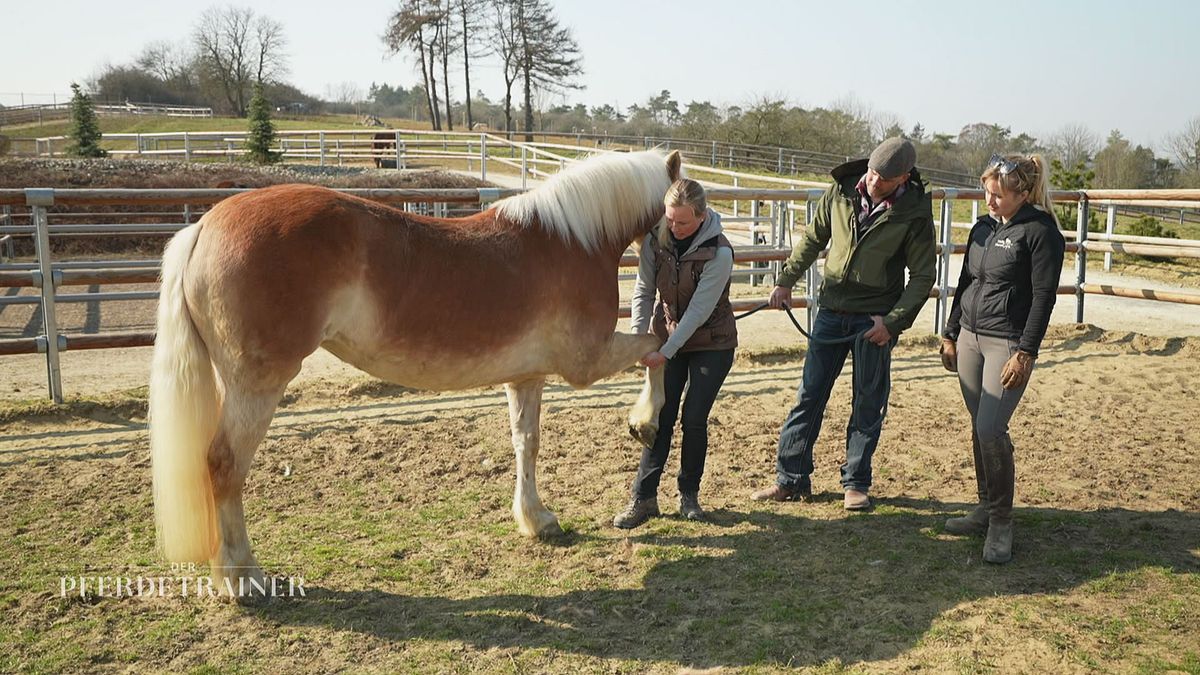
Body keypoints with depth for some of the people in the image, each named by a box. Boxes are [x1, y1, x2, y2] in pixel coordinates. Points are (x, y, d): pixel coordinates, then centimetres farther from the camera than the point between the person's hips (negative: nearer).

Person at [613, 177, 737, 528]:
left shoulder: (719, 252, -23)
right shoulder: (655, 238, -10)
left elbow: (699, 310, -24)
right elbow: (644, 290, -5)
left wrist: (666, 352, -25)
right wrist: (637, 336, -16)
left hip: (712, 344, -3)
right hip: (668, 337, 3)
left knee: (694, 420, -2)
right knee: (660, 417, 0)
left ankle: (689, 494, 17)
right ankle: (643, 497, 5)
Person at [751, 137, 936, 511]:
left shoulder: (915, 213, -11)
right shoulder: (841, 191, -3)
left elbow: (922, 276, -6)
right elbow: (813, 239, 12)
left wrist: (893, 322, -15)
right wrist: (786, 280, 6)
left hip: (875, 319, -3)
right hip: (831, 311, 3)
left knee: (868, 403, 6)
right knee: (809, 395, 6)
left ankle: (856, 483, 20)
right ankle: (791, 479, 15)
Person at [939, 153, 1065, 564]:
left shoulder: (1041, 231, -9)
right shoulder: (983, 228, 12)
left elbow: (1043, 297, -12)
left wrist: (1025, 352, -16)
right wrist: (950, 334, 16)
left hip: (1007, 343, -7)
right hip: (970, 337, 7)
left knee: (991, 429, -12)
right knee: (979, 428, 11)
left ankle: (1001, 524, 3)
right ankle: (986, 509, 23)